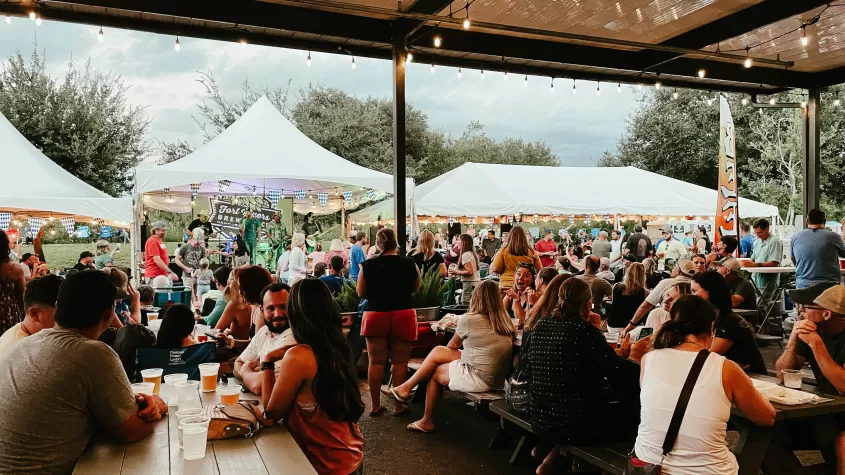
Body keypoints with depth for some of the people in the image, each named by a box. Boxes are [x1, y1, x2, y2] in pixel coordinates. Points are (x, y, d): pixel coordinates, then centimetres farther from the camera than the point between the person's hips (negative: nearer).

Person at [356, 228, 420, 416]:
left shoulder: (367, 265, -8)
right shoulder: (410, 265, -6)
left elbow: (360, 293, 2)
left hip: (375, 315, 0)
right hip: (403, 314, 0)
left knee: (376, 362, 9)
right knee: (400, 361, 8)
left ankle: (375, 406, 16)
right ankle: (399, 405, 13)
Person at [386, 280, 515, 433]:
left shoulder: (468, 319, -11)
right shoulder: (506, 321, 4)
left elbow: (453, 345, 7)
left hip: (480, 379, -7)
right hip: (499, 379, 7)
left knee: (435, 372, 14)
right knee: (437, 352, 12)